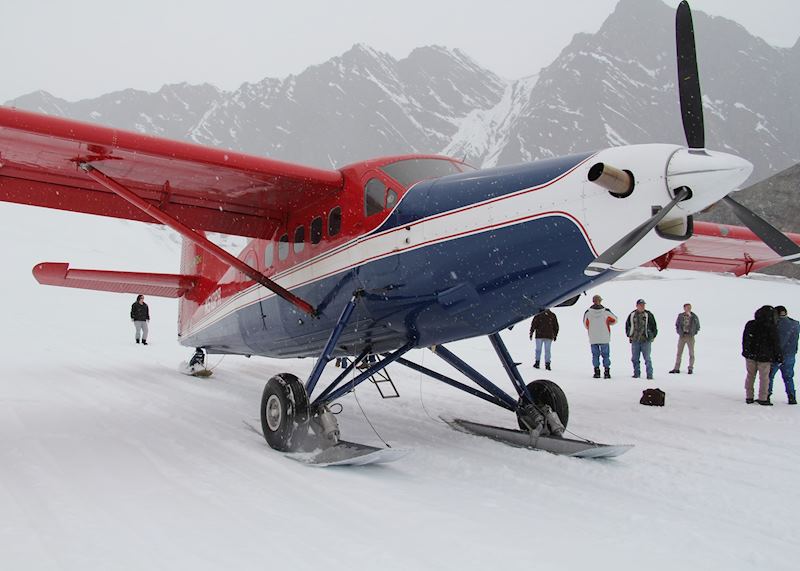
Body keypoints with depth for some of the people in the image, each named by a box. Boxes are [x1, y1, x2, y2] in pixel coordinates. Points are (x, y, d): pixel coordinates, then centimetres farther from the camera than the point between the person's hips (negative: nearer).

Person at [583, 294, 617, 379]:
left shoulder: (588, 312, -4)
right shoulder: (606, 311, -6)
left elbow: (585, 325, 6)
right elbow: (615, 319, 8)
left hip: (593, 338, 1)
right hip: (604, 338, -1)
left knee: (595, 355, 8)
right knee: (605, 355, 7)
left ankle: (597, 372, 5)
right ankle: (607, 372, 3)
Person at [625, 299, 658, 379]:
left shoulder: (648, 315, 0)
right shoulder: (632, 315, 6)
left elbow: (654, 326, 6)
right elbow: (627, 325, 18)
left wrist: (653, 336, 2)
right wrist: (629, 335, 12)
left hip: (646, 340, -3)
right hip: (635, 340, 3)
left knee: (647, 358, -4)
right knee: (635, 358, 8)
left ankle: (649, 374, 0)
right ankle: (636, 373, 18)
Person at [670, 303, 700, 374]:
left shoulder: (694, 317, -3)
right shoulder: (680, 316, 1)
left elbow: (698, 327, 7)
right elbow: (677, 324, 15)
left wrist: (693, 333, -2)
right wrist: (679, 332, 5)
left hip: (690, 336, -1)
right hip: (682, 336, 2)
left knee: (691, 353, 2)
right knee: (679, 353, 5)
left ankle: (690, 369, 11)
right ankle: (676, 368, 9)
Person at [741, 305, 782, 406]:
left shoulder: (749, 324, 1)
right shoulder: (772, 327, -11)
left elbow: (744, 340, 9)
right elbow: (775, 343, -6)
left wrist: (745, 351, 19)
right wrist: (778, 356, 2)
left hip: (750, 355, 4)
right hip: (765, 357, -4)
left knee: (750, 376, 12)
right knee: (764, 377, 4)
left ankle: (749, 397, 15)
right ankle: (762, 398, 6)